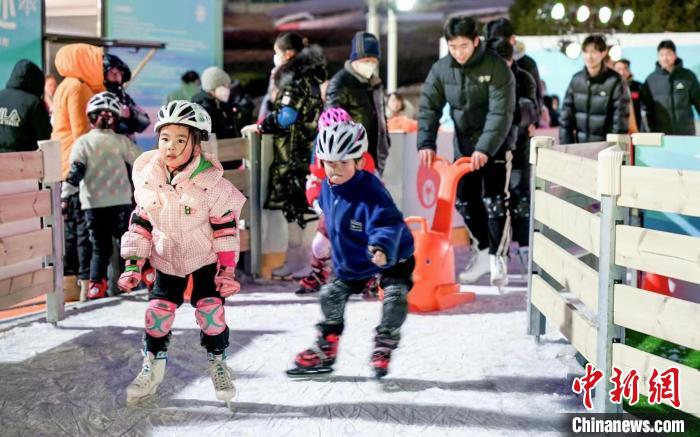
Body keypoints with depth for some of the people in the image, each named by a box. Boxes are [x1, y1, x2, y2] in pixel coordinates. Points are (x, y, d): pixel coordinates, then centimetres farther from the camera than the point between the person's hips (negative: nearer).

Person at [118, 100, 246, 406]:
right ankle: (152, 367, 20)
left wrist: (228, 269, -12)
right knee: (158, 311, 1)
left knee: (211, 310, -8)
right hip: (167, 258, 3)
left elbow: (226, 226, -13)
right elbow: (140, 223, 0)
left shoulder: (210, 182, -20)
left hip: (206, 257, -3)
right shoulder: (147, 178, -9)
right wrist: (133, 264, -2)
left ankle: (217, 363, 16)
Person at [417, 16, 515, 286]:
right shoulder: (441, 69, -4)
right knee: (465, 201, 8)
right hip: (464, 144, 5)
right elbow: (429, 108, -3)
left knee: (493, 200, -9)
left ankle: (497, 257, 4)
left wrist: (485, 148, -33)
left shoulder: (496, 67, -18)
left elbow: (501, 112, -24)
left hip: (495, 144, -5)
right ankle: (482, 253, 23)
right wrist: (426, 143, -17)